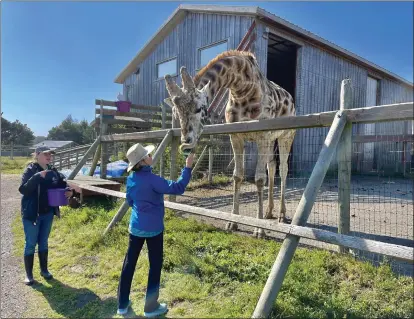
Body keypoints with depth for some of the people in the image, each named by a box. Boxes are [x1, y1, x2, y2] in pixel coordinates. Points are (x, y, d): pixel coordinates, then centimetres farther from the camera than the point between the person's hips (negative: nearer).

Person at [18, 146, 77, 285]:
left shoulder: (53, 171, 2)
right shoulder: (30, 170, -12)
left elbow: (63, 185, 9)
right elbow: (23, 189, -22)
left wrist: (69, 191, -13)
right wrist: (37, 176, -32)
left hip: (48, 213, 5)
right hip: (32, 213, -5)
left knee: (43, 242, 17)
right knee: (30, 244, 6)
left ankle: (44, 270, 30)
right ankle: (28, 274, 20)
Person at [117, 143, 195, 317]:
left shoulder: (131, 179, 1)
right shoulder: (151, 179, -22)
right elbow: (177, 188, -26)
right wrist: (188, 167, -21)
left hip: (135, 226, 7)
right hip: (153, 228, -6)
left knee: (129, 262, 14)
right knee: (155, 264, 9)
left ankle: (122, 304, 28)